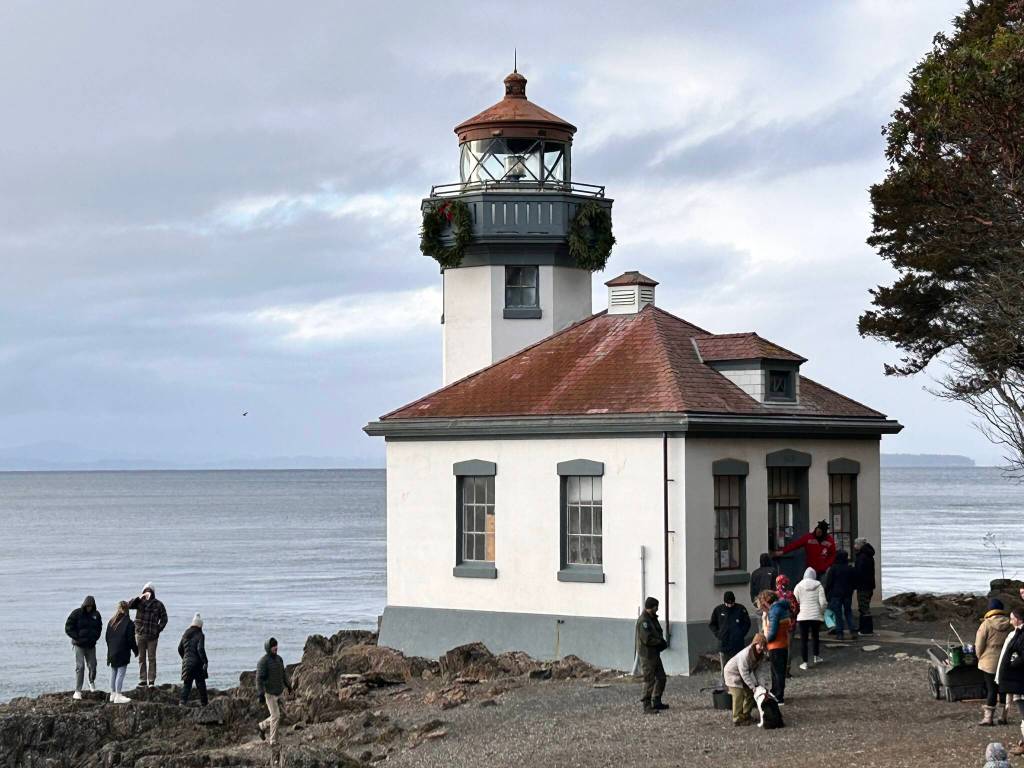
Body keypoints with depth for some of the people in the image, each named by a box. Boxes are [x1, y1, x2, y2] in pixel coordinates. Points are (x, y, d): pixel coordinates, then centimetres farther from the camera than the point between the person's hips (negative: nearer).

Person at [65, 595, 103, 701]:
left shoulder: (96, 614, 4)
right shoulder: (76, 613, -8)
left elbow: (99, 628, 16)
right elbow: (68, 628, -7)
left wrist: (95, 638, 0)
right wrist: (78, 637, -14)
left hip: (91, 645, 4)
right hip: (79, 645, -4)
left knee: (92, 665, 9)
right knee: (80, 666, -10)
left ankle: (92, 682, 39)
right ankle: (77, 691, -8)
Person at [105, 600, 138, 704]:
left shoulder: (111, 621, 7)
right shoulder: (128, 623, -12)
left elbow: (107, 637, 14)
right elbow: (131, 640, -11)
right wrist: (136, 650, 2)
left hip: (112, 652, 6)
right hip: (123, 652, -6)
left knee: (113, 673, 15)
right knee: (121, 673, -4)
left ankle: (113, 694, 22)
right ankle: (118, 696, -5)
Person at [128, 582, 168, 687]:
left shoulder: (158, 604, 2)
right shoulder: (139, 602, 4)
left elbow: (164, 618, 7)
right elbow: (129, 605, -13)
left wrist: (158, 629, -3)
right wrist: (139, 598, -22)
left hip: (152, 636, -1)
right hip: (140, 634, 1)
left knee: (151, 658, 0)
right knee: (141, 658, 6)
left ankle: (151, 681, 3)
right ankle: (142, 681, 11)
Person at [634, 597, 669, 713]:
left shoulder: (653, 619, 13)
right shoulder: (643, 621, -19)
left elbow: (658, 633, 19)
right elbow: (647, 639, -26)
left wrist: (662, 642, -3)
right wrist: (660, 642, -11)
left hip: (655, 653, 10)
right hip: (647, 655, -10)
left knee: (661, 678, 15)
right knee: (649, 681, -6)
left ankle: (656, 702, 25)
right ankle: (647, 706, 0)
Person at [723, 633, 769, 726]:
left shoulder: (761, 655, -13)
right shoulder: (745, 655, -37)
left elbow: (760, 670, -11)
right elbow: (744, 673, -33)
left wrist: (762, 685, -22)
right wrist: (753, 687, -31)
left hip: (744, 674, 8)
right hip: (733, 672, -8)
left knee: (750, 694, 8)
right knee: (739, 696, -13)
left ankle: (746, 716, 22)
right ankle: (737, 719, -7)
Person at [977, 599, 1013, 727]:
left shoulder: (986, 624, -11)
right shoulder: (1010, 624, -3)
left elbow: (979, 645, -7)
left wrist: (980, 657, 10)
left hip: (990, 662, -3)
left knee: (991, 689, 2)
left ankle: (988, 717, 2)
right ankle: (1003, 717, 17)